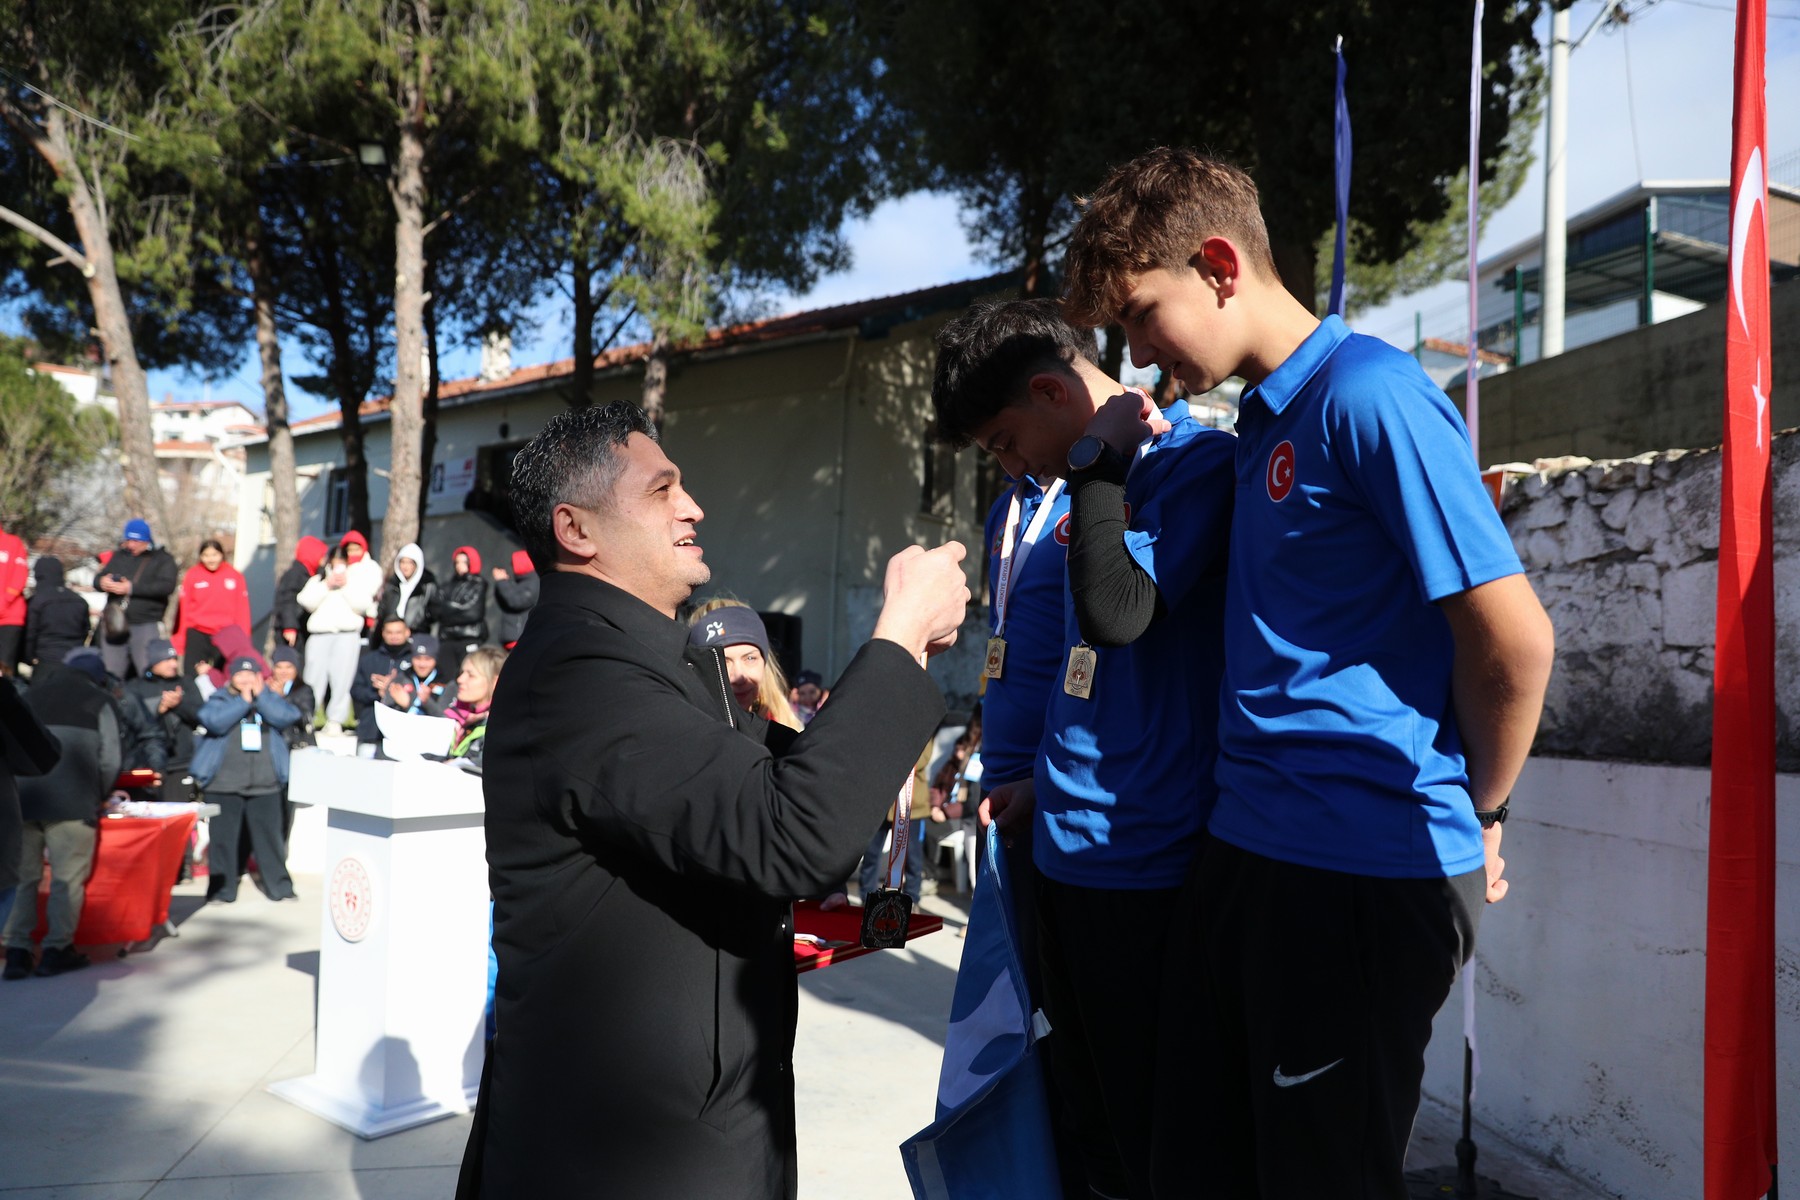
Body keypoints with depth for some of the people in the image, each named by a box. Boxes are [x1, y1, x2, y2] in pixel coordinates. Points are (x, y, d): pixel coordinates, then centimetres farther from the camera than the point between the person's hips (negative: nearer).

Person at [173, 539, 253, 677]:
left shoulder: (235, 575, 1)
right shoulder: (192, 575, 0)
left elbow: (242, 610, 3)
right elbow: (184, 609, 3)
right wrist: (180, 640, 6)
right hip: (197, 635, 0)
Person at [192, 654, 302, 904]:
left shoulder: (270, 698, 11)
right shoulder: (220, 699, 5)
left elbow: (287, 716, -8)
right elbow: (213, 721, -16)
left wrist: (260, 696, -11)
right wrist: (243, 700, -12)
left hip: (265, 784, 1)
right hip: (224, 783, -1)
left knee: (269, 835, 5)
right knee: (223, 837, 1)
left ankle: (280, 886, 14)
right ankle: (221, 890, 11)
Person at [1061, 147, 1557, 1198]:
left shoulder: (1371, 395, -14)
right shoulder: (1261, 417, 13)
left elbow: (1514, 640, -16)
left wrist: (1478, 815, -3)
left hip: (1364, 874, -8)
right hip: (1249, 852, 8)